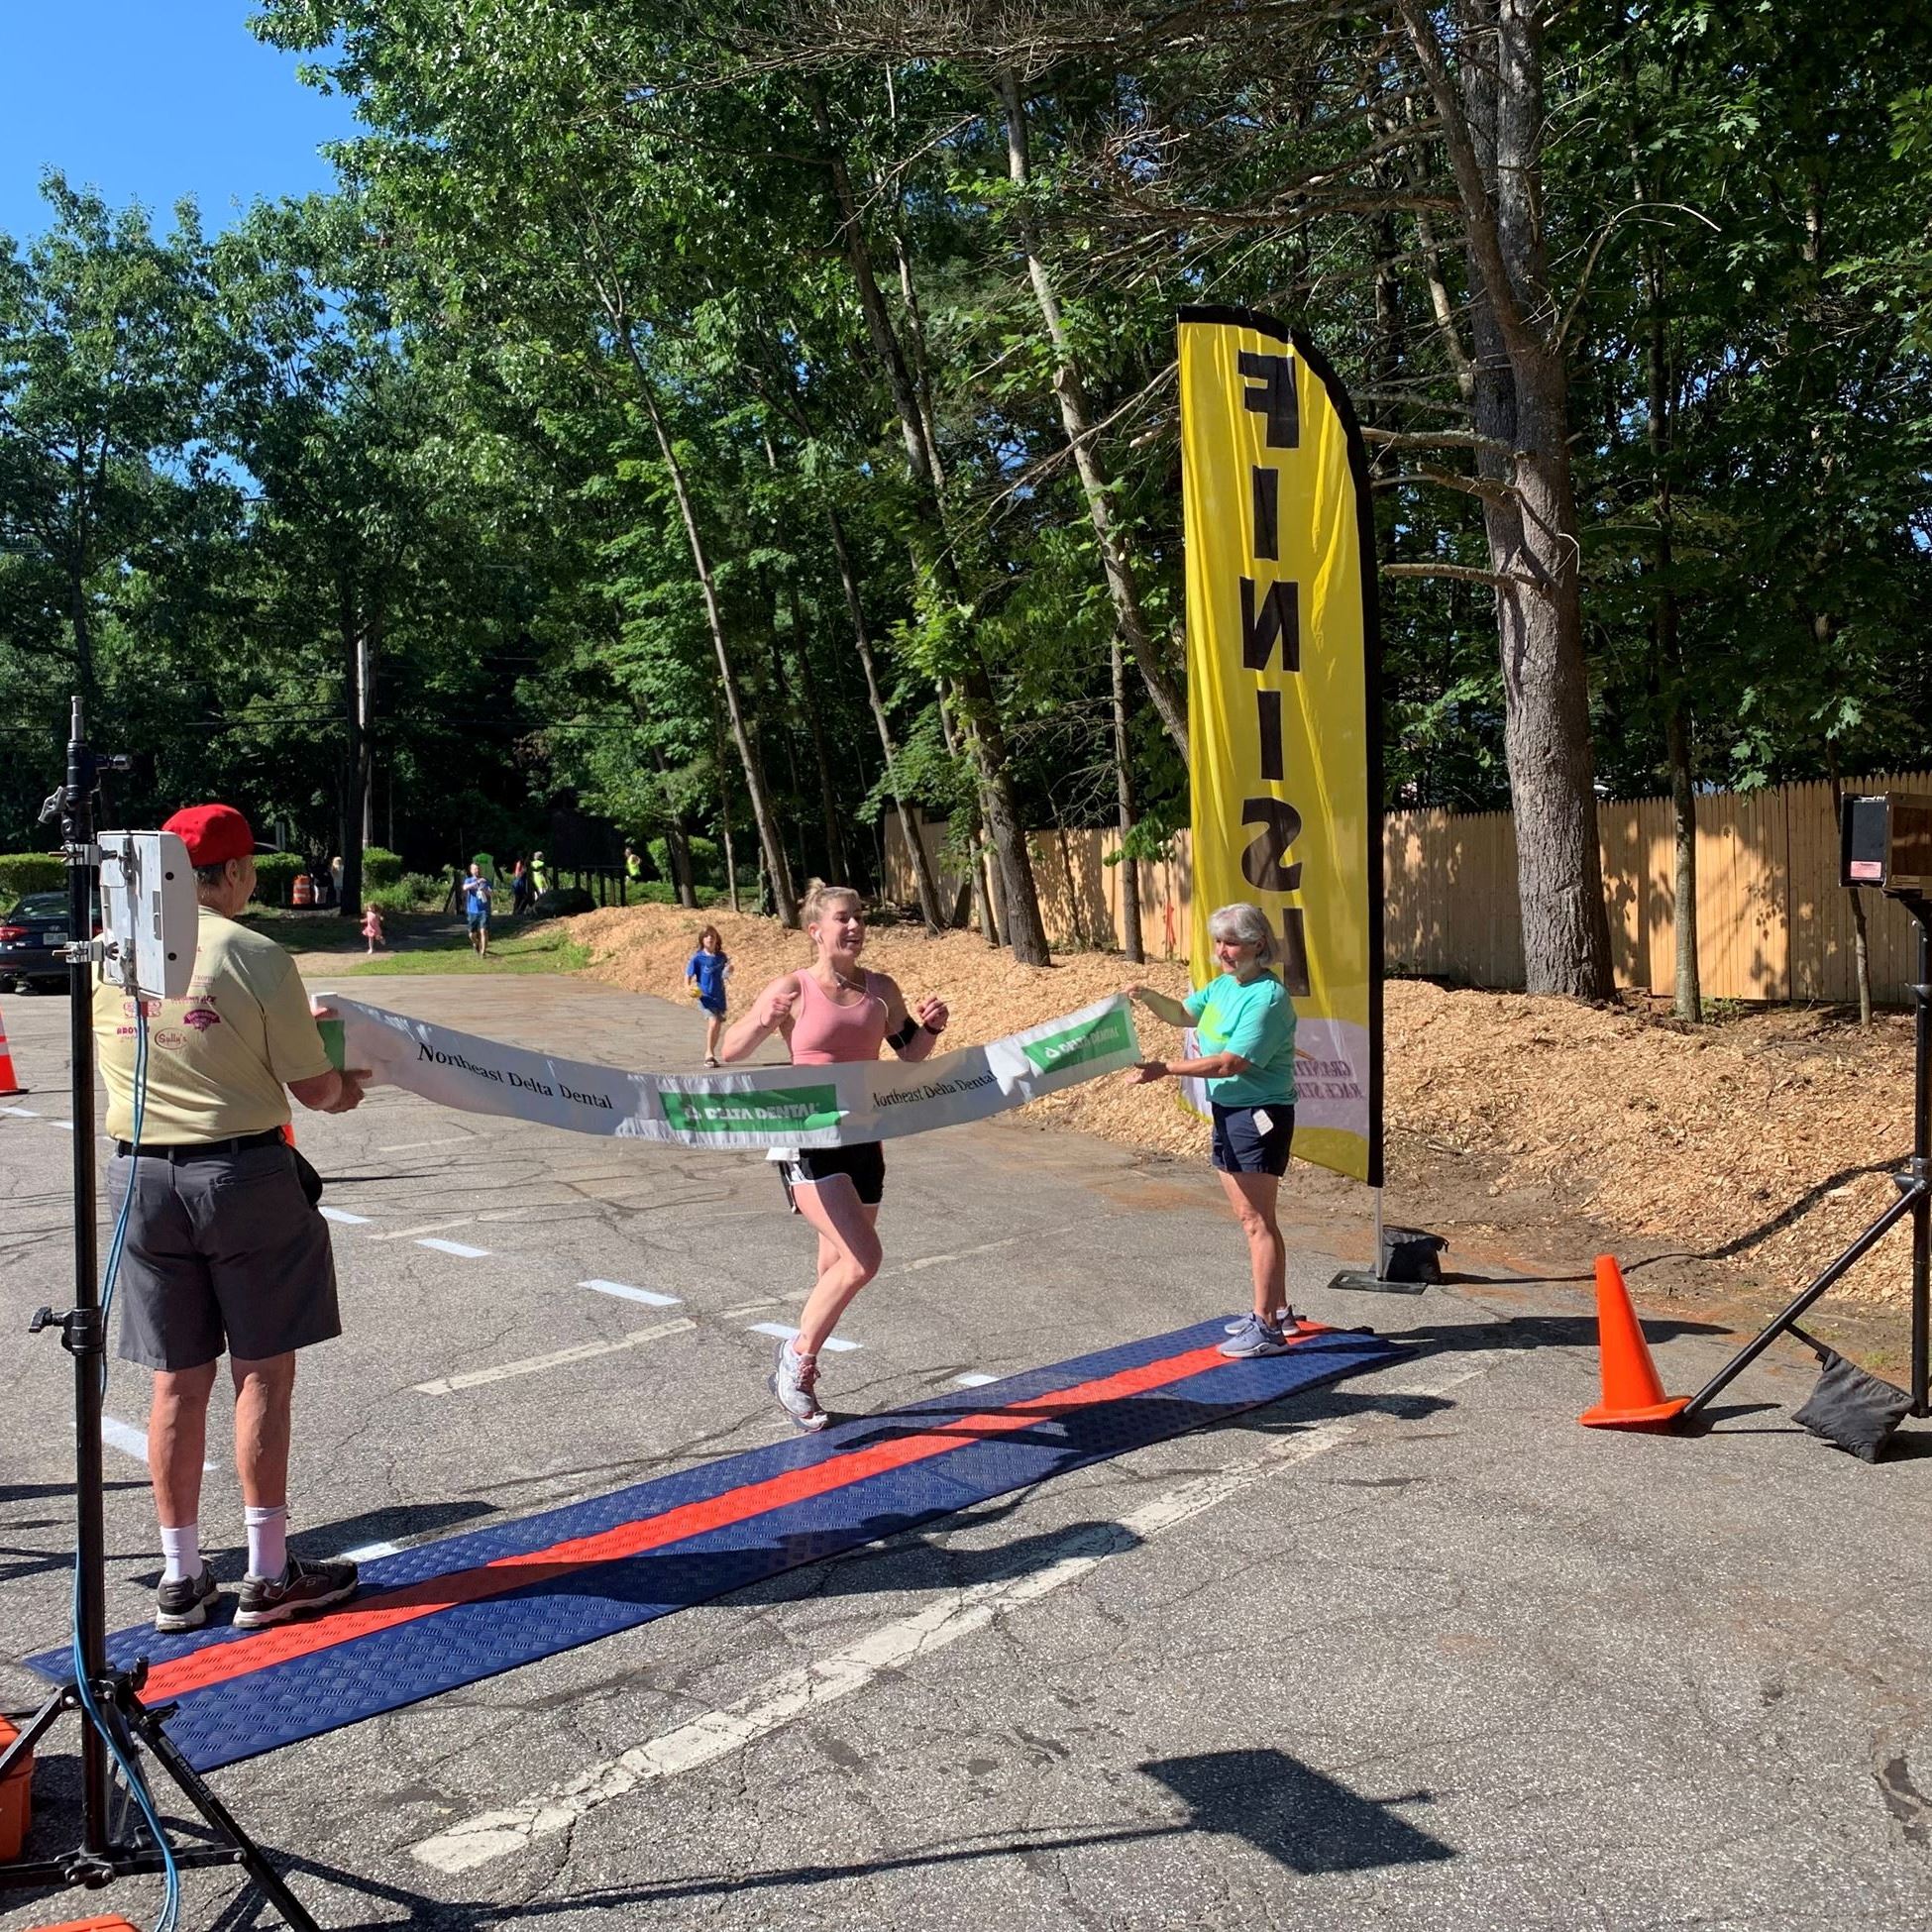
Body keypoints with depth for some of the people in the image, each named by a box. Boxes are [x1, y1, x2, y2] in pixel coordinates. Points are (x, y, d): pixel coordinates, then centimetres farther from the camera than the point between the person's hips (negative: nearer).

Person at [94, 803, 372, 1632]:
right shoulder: (255, 956, -11)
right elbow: (314, 1087, -8)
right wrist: (344, 1087, 16)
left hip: (140, 1175, 5)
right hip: (243, 1172, -5)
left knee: (178, 1382, 13)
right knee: (262, 1373, 6)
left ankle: (180, 1578, 21)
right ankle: (268, 1576, 13)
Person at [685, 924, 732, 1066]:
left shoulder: (721, 957, 2)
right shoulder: (697, 958, -9)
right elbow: (688, 975, -7)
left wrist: (729, 969, -6)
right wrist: (688, 988, -25)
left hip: (719, 996, 5)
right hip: (705, 996, -5)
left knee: (718, 1026, 11)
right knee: (713, 1022, -21)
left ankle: (711, 1054, 29)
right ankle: (709, 1053, -10)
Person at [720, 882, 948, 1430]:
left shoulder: (880, 990, 7)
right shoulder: (793, 988, -7)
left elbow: (910, 1055, 18)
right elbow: (729, 1053, -5)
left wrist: (930, 1027, -2)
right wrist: (764, 1021, -24)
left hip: (863, 1139, 6)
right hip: (807, 1140, -6)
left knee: (837, 1271, 11)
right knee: (862, 1259, -18)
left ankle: (795, 1371, 31)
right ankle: (797, 1361, 3)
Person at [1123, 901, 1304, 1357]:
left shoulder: (1268, 998, -20)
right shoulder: (1223, 986, 8)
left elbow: (1231, 1063, -26)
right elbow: (1182, 1014, 20)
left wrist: (1164, 1069, -26)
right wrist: (1148, 997, -1)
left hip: (1260, 1115, -10)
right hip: (1227, 1111, 10)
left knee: (1257, 1220, -6)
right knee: (1250, 1217, 16)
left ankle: (1267, 1328, -1)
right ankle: (1278, 1311, 27)